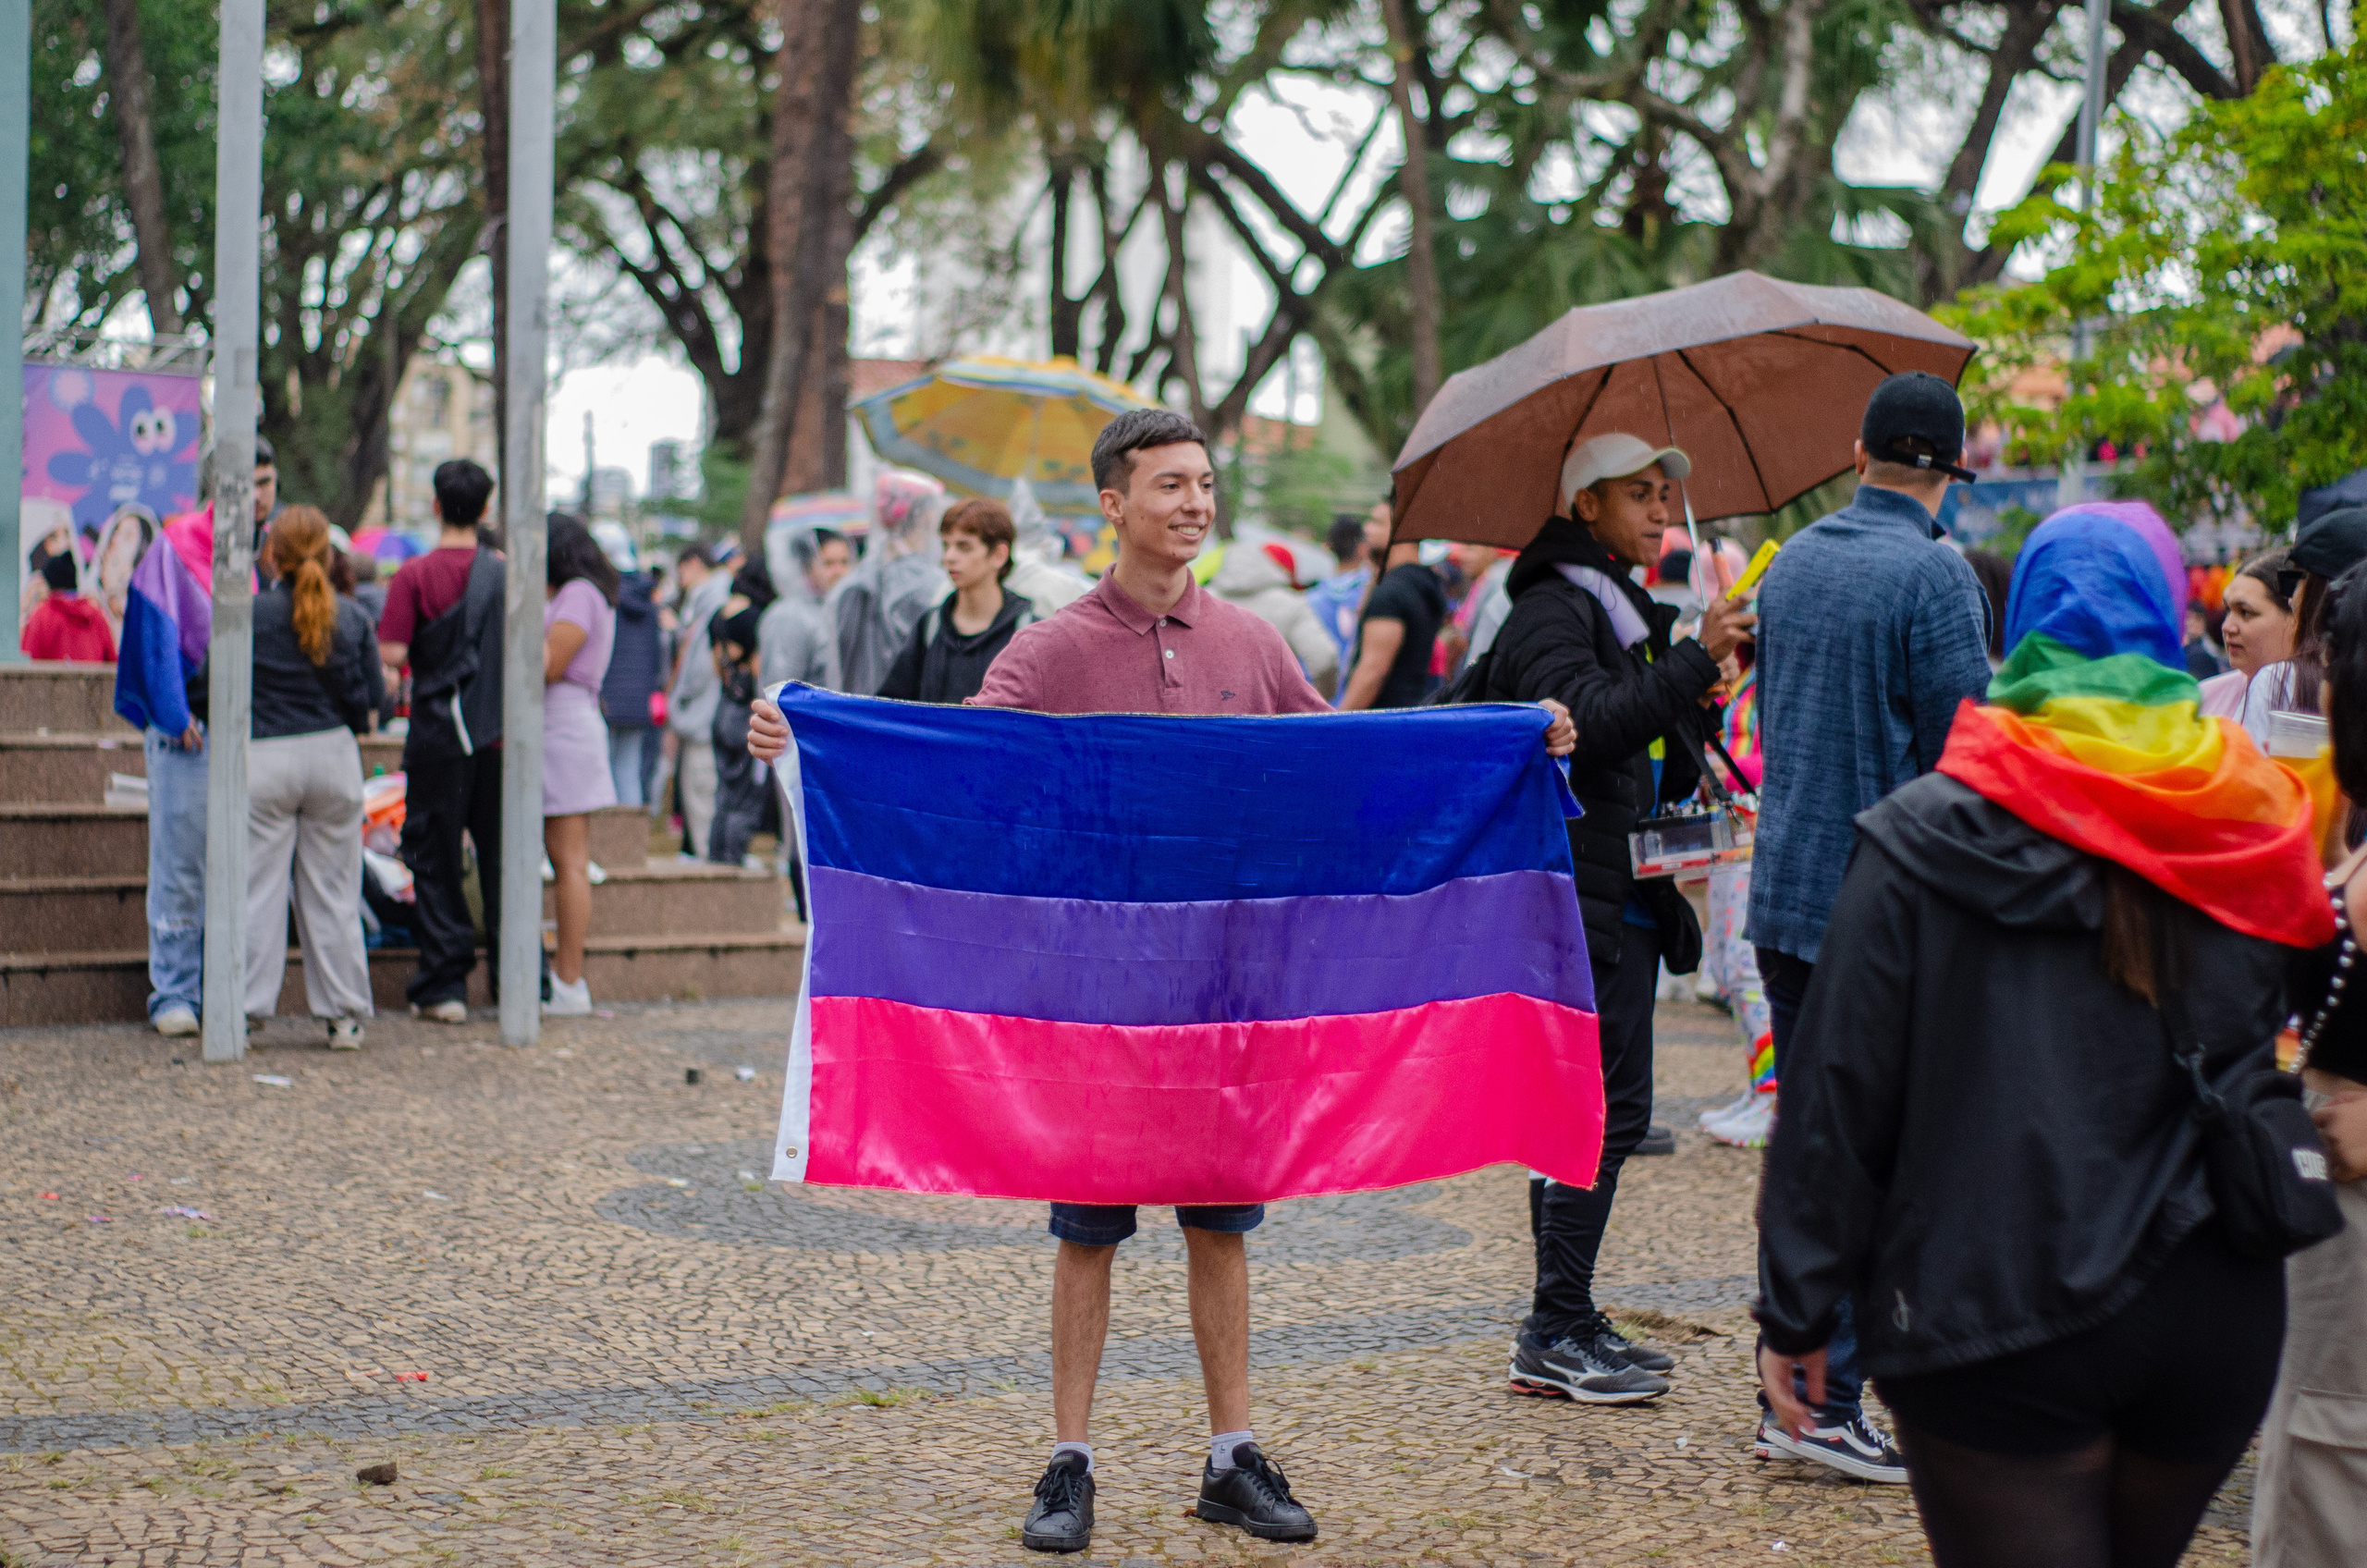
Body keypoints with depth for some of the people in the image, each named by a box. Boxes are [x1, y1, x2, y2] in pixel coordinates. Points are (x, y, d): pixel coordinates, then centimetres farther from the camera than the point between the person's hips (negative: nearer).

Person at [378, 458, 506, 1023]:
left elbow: (392, 653, -16)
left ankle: (444, 986, 4)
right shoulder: (506, 573, 2)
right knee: (502, 856, 10)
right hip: (499, 733, 3)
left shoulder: (415, 575, -9)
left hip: (439, 735, -3)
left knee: (436, 860, 5)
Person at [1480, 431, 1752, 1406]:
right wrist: (1694, 662, -29)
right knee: (1606, 1106, -11)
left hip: (1624, 895, 10)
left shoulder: (1624, 609, 23)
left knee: (1586, 1106, 12)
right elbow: (1585, 719, -28)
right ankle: (1555, 1337, -7)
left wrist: (1700, 702, 11)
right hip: (1580, 896, -10)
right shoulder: (1551, 611, -9)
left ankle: (1563, 1326, 18)